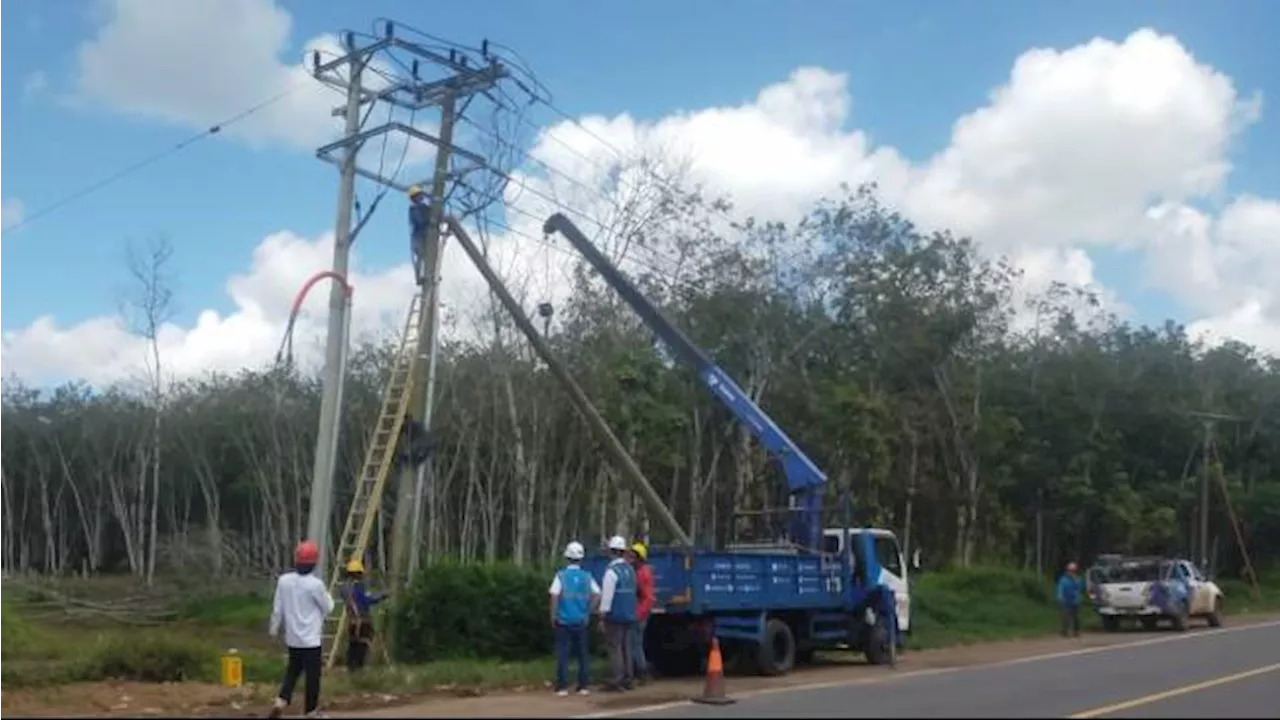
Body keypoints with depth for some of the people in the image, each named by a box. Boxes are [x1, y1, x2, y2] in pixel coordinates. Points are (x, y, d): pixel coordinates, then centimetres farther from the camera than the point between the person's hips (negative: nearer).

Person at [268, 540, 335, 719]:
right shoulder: (315, 584, -17)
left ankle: (281, 701, 3)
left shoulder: (283, 580, -4)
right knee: (312, 675, 6)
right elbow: (328, 608, -4)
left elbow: (277, 608, 4)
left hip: (292, 637, 5)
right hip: (311, 638, -5)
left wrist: (274, 629, 18)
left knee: (293, 670, 20)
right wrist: (327, 595, 16)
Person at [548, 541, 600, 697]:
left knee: (563, 654, 2)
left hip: (563, 620, -3)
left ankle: (562, 687, 0)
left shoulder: (561, 576, -7)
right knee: (583, 653, 11)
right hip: (581, 621, 3)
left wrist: (553, 616, -6)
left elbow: (554, 596, -14)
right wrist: (588, 612, 5)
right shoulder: (587, 576, 2)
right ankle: (583, 686, 11)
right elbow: (597, 595, -4)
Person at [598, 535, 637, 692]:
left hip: (615, 615, -7)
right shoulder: (630, 569, 11)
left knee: (615, 647, -4)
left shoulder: (612, 571, -14)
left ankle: (617, 680, -6)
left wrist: (602, 614, -12)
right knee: (625, 647, 12)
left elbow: (607, 595, -17)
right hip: (629, 615, 7)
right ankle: (627, 679, 14)